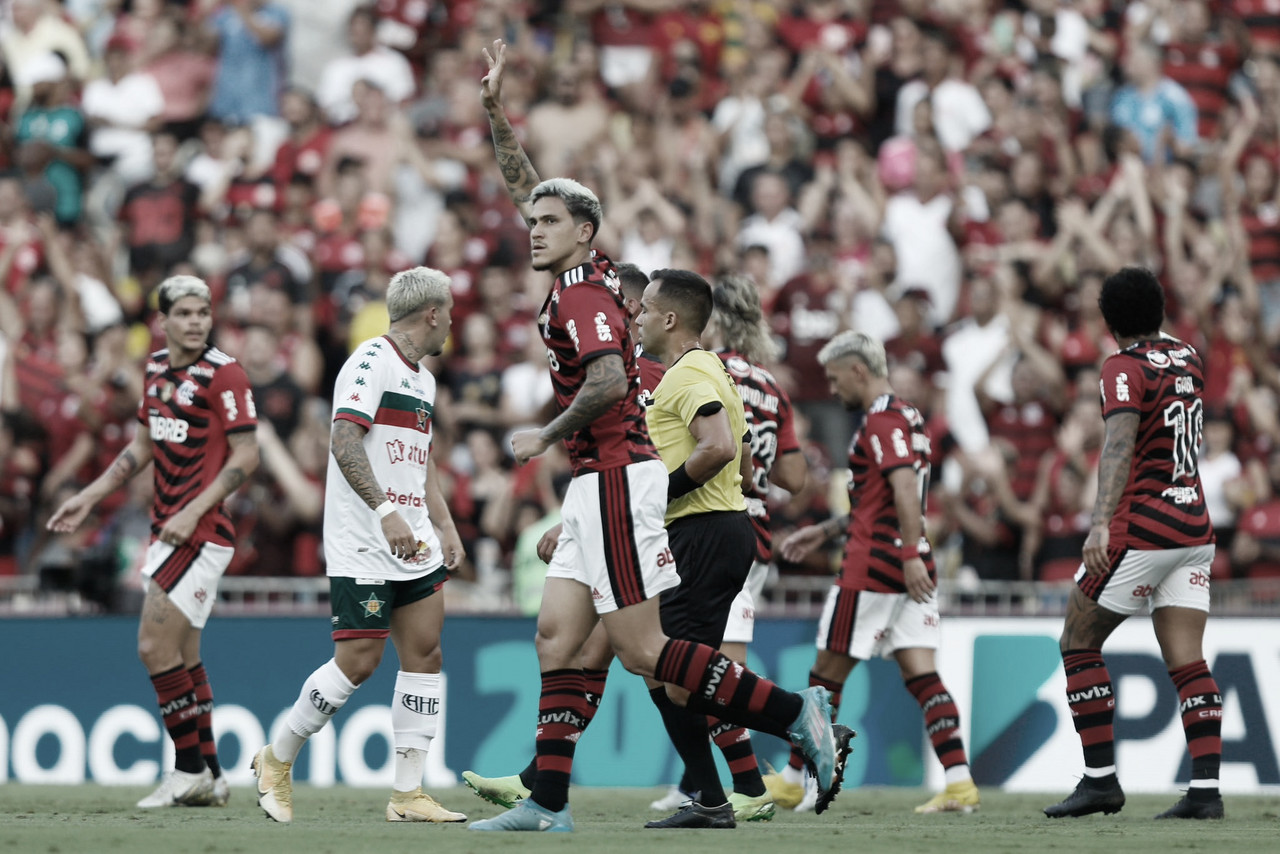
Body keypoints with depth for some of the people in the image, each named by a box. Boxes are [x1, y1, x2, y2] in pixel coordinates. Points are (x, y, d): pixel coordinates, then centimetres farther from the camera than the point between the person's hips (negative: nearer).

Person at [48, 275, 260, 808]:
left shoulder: (224, 374, -12)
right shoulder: (157, 368, 11)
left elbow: (246, 455, -14)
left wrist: (192, 513, -20)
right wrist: (88, 498, 22)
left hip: (202, 533, -8)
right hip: (167, 530, 8)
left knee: (156, 647, -11)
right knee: (181, 654, 10)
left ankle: (189, 769, -1)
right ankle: (208, 777, 17)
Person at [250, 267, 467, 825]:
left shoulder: (423, 379, 19)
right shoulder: (372, 361, -11)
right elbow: (344, 440, -21)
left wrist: (444, 525, 17)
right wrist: (385, 512, -28)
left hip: (414, 546, 9)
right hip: (362, 547, -9)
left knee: (424, 654, 2)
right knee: (358, 661, -10)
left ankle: (407, 795, 5)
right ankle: (277, 761, 9)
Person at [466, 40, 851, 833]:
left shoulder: (582, 293, -11)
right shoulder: (585, 277, 14)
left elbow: (608, 381, -27)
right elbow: (525, 185, 26)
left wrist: (545, 437, -13)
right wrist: (496, 110, 22)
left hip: (617, 481, -10)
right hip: (597, 487, 10)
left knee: (644, 651, -10)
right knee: (557, 636, 4)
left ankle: (796, 713, -8)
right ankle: (549, 802, 2)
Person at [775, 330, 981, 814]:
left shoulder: (881, 420, -11)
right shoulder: (908, 417, 19)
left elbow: (905, 488, -23)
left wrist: (911, 556, -28)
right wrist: (826, 531, 31)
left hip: (874, 566, -9)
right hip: (910, 568, 9)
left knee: (827, 673, 3)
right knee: (921, 675, 0)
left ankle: (793, 779, 13)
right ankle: (959, 782, -13)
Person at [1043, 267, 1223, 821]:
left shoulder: (1124, 368, -11)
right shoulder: (1188, 359, 10)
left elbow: (1119, 446, -26)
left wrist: (1101, 523, -36)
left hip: (1143, 527, -7)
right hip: (1194, 528, 7)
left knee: (1078, 645, 6)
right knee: (1187, 662, 1)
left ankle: (1101, 780, 2)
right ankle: (1206, 789, -10)